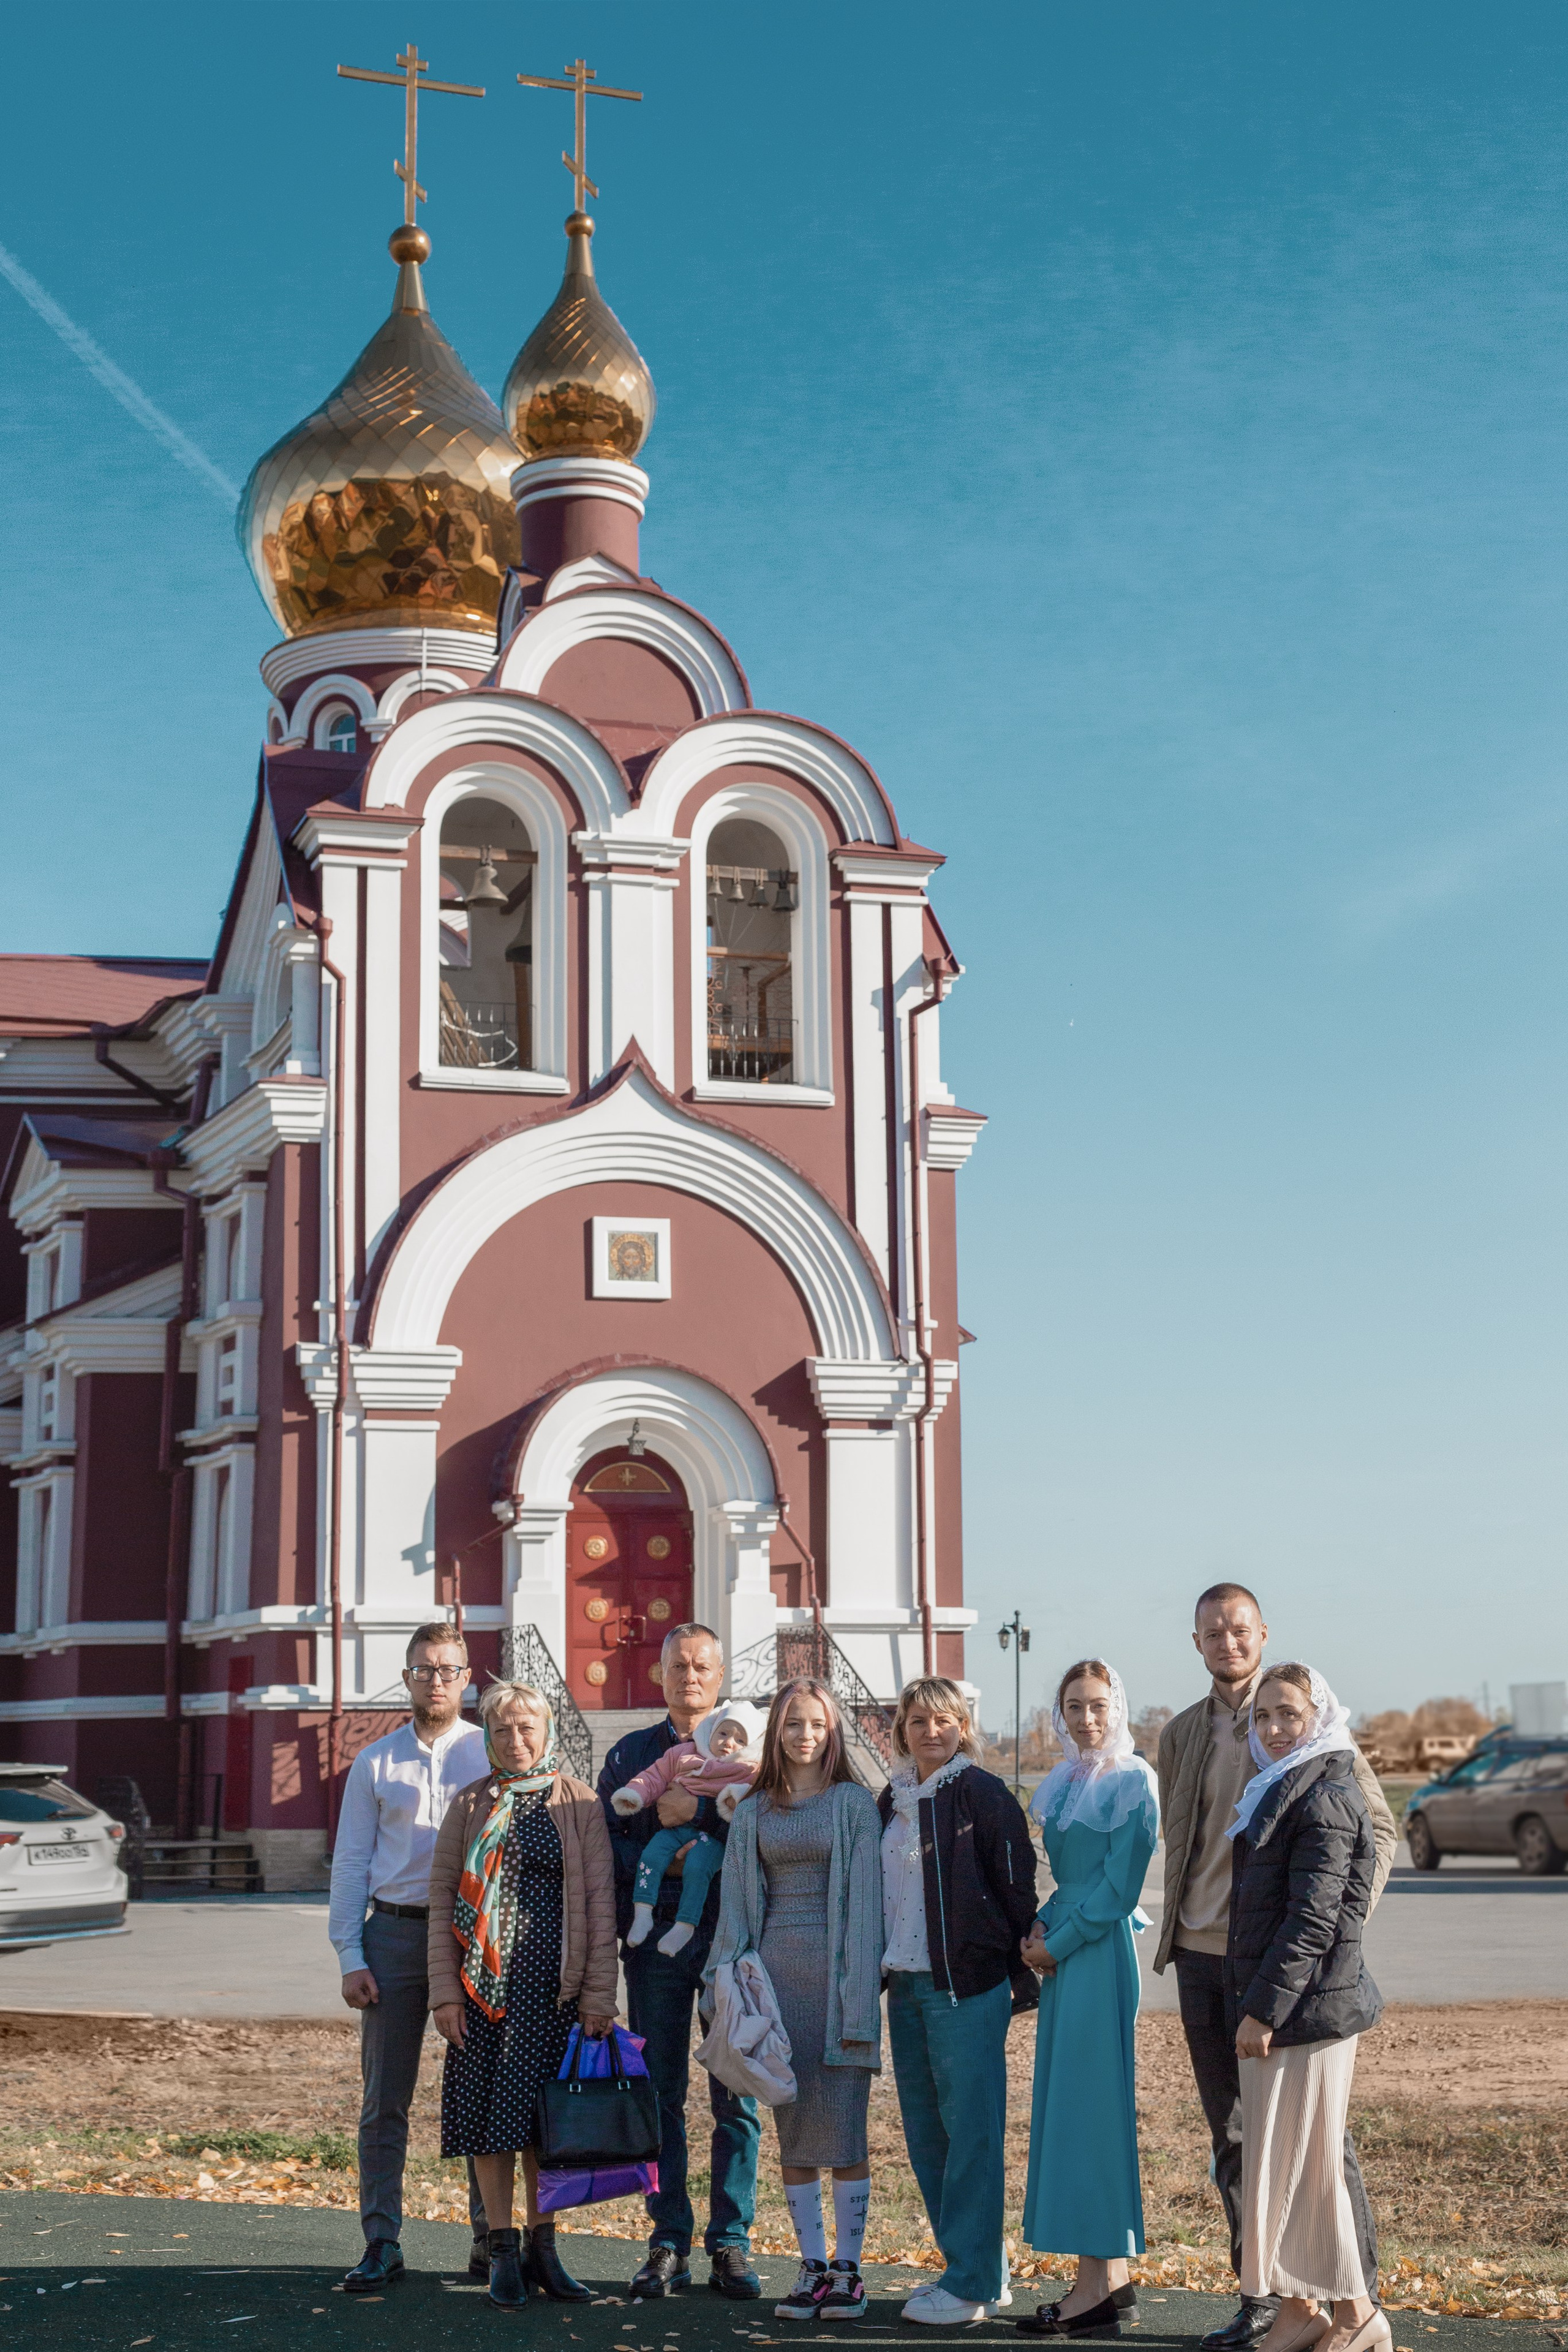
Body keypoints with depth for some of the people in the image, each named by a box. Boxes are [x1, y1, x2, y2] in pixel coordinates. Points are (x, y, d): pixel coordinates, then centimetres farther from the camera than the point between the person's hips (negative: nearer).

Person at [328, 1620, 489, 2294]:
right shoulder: (375, 1764, 9)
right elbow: (350, 1863, 8)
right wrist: (350, 1956, -1)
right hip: (394, 1934, 1)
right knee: (384, 2100, 2)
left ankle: (490, 2240, 12)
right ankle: (381, 2244, 8)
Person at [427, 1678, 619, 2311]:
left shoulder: (578, 1804, 2)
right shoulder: (470, 1805, 8)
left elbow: (600, 1902, 0)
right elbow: (442, 1898, 7)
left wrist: (598, 1995, -5)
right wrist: (445, 1990, -1)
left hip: (550, 1984, -2)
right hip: (482, 1980, 2)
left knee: (540, 2115, -1)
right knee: (486, 2115, 2)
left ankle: (541, 2247, 13)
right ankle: (503, 2251, 11)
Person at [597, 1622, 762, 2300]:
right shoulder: (630, 1755, 14)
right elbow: (604, 1845, 7)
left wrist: (700, 1814, -14)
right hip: (656, 1935, 1)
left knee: (735, 2097, -1)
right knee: (659, 2093, 2)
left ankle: (731, 2244, 7)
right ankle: (669, 2246, 10)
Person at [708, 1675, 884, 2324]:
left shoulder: (854, 1803, 1)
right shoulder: (754, 1812, 12)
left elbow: (864, 1899, -4)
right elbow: (736, 1905, 11)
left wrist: (859, 1996, -11)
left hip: (835, 1971, -4)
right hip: (775, 1973, 4)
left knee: (842, 2125, -4)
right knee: (792, 2128, 6)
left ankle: (848, 2269, 4)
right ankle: (812, 2268, 13)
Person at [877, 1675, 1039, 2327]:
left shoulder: (984, 1795, -8)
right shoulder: (893, 1800, 13)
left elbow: (1017, 1888, -8)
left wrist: (1026, 1978, -8)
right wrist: (879, 1971, 16)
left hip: (968, 1985, -8)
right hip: (905, 1985, 8)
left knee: (970, 2131, -4)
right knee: (925, 2133, 11)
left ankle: (973, 2283, 2)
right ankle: (981, 2271, 21)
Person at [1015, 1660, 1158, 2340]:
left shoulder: (1132, 1782, -9)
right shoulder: (1063, 1783, 14)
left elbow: (1118, 1888, -13)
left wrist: (1057, 1942, -11)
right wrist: (1040, 1928, 3)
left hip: (1100, 1952, -8)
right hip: (1063, 1951, 8)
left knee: (1090, 2103, -7)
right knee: (1065, 2101, 8)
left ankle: (1099, 2287, -2)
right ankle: (1108, 2279, 14)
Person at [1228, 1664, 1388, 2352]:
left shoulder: (1325, 1797, -15)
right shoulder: (1278, 1791, 15)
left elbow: (1313, 1919, -20)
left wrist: (1264, 2008, -20)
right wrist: (1253, 2006, 19)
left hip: (1309, 2006, -10)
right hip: (1271, 2006, 10)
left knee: (1305, 2165, -3)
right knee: (1276, 2162, 12)